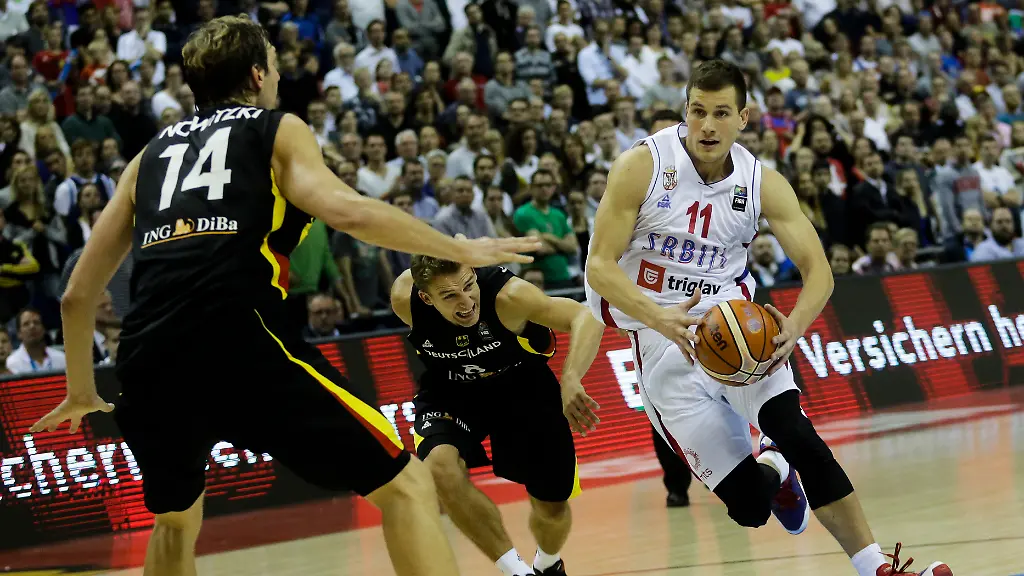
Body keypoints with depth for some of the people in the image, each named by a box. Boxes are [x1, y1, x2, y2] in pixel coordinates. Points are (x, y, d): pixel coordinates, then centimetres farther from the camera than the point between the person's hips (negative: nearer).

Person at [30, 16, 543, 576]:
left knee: (176, 520, 32)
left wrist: (81, 391, 41)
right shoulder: (278, 130, 16)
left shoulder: (151, 155, 28)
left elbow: (78, 294, 27)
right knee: (405, 486, 1)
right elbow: (345, 211, -5)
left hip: (146, 365, 6)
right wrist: (460, 249, 3)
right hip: (242, 344, -5)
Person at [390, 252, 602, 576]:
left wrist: (570, 379, -62)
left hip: (522, 384, -1)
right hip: (450, 391, 1)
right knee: (440, 466, -30)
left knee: (552, 505, 5)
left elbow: (586, 318, -45)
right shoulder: (404, 298, -27)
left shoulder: (507, 295, -37)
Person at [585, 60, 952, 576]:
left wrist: (795, 325, -24)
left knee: (793, 429, -28)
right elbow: (599, 267, -12)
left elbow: (818, 271, -1)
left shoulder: (764, 184, -2)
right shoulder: (642, 167, -11)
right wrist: (659, 318, -31)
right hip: (662, 340, -2)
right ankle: (773, 476, 32)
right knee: (750, 506, -8)